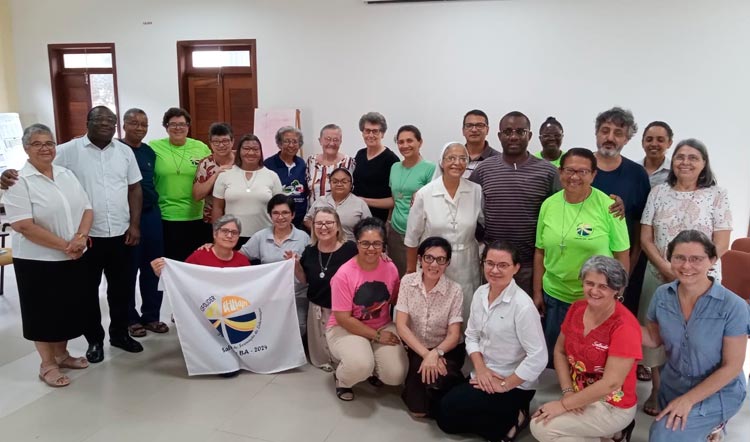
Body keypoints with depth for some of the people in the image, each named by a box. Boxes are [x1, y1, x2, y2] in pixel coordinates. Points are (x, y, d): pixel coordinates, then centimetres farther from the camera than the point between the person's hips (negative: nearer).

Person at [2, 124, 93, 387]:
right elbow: (23, 226, -19)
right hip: (38, 261, -5)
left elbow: (87, 208, 5)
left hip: (73, 258, 6)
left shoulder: (66, 174, 7)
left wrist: (80, 237, -14)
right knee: (43, 312, 7)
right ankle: (47, 364, 21)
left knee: (67, 308, 15)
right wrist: (64, 245, -19)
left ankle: (61, 354, 33)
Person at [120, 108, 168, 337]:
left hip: (151, 215, 5)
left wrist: (154, 204, 14)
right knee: (128, 270, 5)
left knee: (153, 268, 9)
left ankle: (151, 315, 22)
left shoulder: (150, 152, 11)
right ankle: (130, 318, 18)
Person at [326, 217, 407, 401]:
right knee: (360, 366, -32)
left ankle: (374, 370, 21)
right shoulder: (344, 274, -20)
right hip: (345, 328, -4)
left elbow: (395, 300, 11)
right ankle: (341, 379, 5)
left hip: (383, 326, 4)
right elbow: (343, 318, -18)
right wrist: (377, 336, -18)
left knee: (396, 375, -16)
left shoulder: (390, 268, -7)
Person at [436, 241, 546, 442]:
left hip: (516, 385, -7)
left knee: (447, 411, -15)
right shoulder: (480, 293, -1)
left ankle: (511, 421, -1)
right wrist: (480, 368, -10)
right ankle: (504, 417, 13)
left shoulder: (522, 305, -25)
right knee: (446, 420, 3)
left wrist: (505, 385, -18)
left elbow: (538, 358, -23)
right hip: (485, 377, 8)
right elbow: (471, 336, 6)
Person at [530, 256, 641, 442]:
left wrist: (564, 404, -21)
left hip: (612, 407, -7)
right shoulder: (576, 308, -3)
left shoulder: (624, 326, -23)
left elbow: (611, 383, -25)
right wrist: (568, 392, -9)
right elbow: (560, 351, 5)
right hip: (583, 399, 7)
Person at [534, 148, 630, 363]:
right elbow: (540, 252, 5)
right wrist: (537, 292, 6)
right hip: (554, 296, 3)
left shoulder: (607, 206, -12)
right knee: (554, 355, 17)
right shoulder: (548, 205, -2)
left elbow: (622, 256, -6)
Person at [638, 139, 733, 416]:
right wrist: (667, 268, -12)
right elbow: (645, 239, 1)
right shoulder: (658, 193, 3)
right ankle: (657, 391, 25)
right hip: (659, 277, 2)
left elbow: (721, 245, -6)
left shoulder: (717, 196, -2)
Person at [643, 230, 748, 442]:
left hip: (717, 392, -5)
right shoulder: (662, 295, -12)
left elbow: (732, 366, -18)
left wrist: (688, 400, -18)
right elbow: (654, 339, 0)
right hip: (672, 384, 5)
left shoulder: (733, 307, -23)